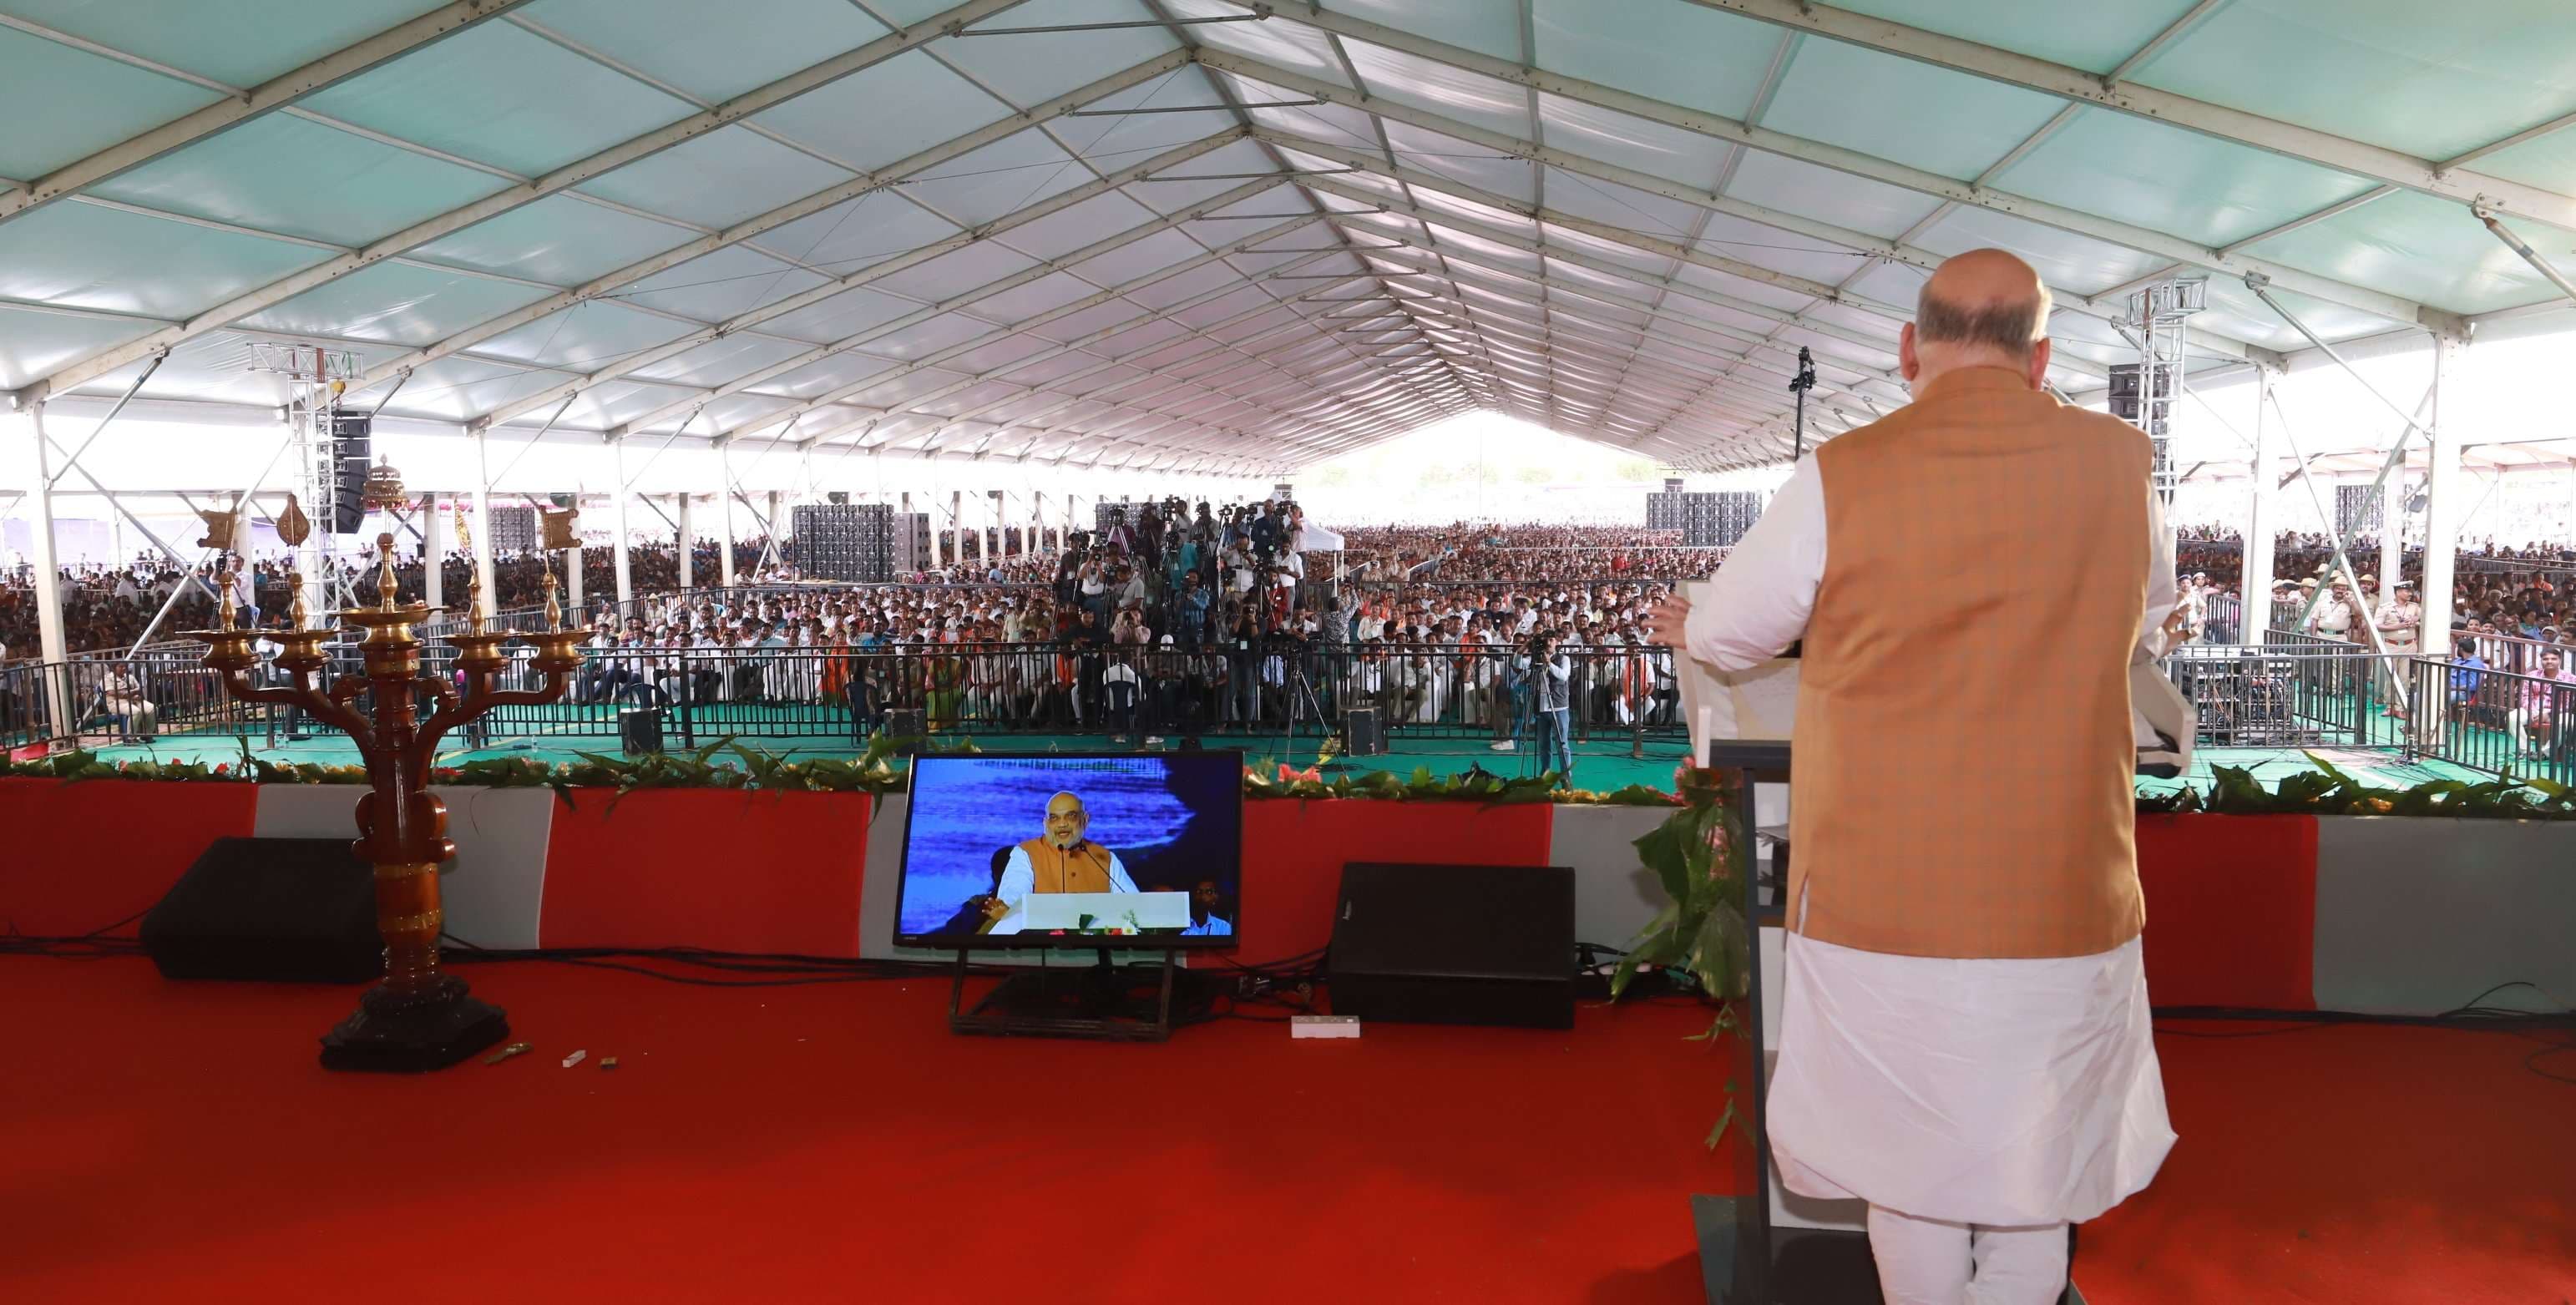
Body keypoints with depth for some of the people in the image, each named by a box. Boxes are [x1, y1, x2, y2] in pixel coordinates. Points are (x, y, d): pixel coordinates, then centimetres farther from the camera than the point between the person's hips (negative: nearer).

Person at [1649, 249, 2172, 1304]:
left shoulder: (1842, 479, -9)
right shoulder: (2119, 466, 0)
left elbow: (1727, 634, 4)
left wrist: (1686, 626, 27)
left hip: (1885, 916, -2)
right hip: (2064, 914, 2)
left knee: (1912, 1175, 16)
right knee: (2033, 1179, 19)